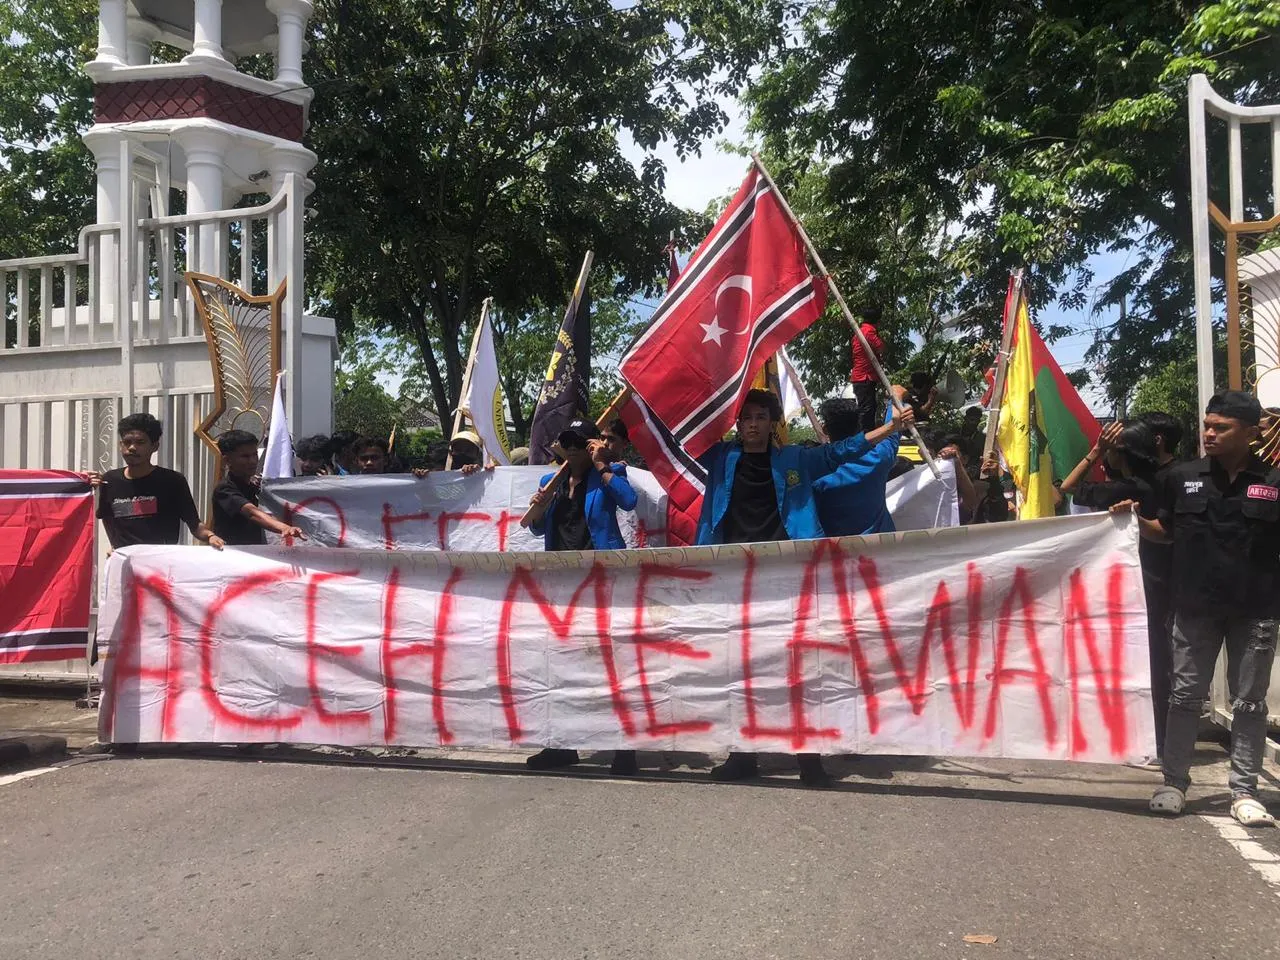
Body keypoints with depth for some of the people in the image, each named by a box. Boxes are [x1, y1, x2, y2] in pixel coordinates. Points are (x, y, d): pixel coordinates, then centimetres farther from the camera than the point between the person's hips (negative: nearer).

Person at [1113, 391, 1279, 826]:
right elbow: (1165, 530, 14)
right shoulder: (1182, 477, 4)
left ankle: (1243, 791, 17)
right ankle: (1174, 782, 19)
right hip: (1195, 607, 2)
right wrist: (1136, 520, -5)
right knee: (1185, 696, 8)